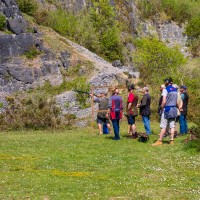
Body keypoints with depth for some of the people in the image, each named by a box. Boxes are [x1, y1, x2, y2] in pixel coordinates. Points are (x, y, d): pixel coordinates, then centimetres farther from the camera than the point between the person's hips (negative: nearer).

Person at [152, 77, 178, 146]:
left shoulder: (165, 90, -11)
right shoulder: (175, 90, 9)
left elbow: (164, 102, -17)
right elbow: (176, 102, 11)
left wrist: (162, 108, -5)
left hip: (167, 109, -6)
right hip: (174, 109, 6)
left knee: (163, 126, -3)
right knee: (172, 126, 7)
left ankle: (160, 141, 0)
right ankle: (172, 140, 7)